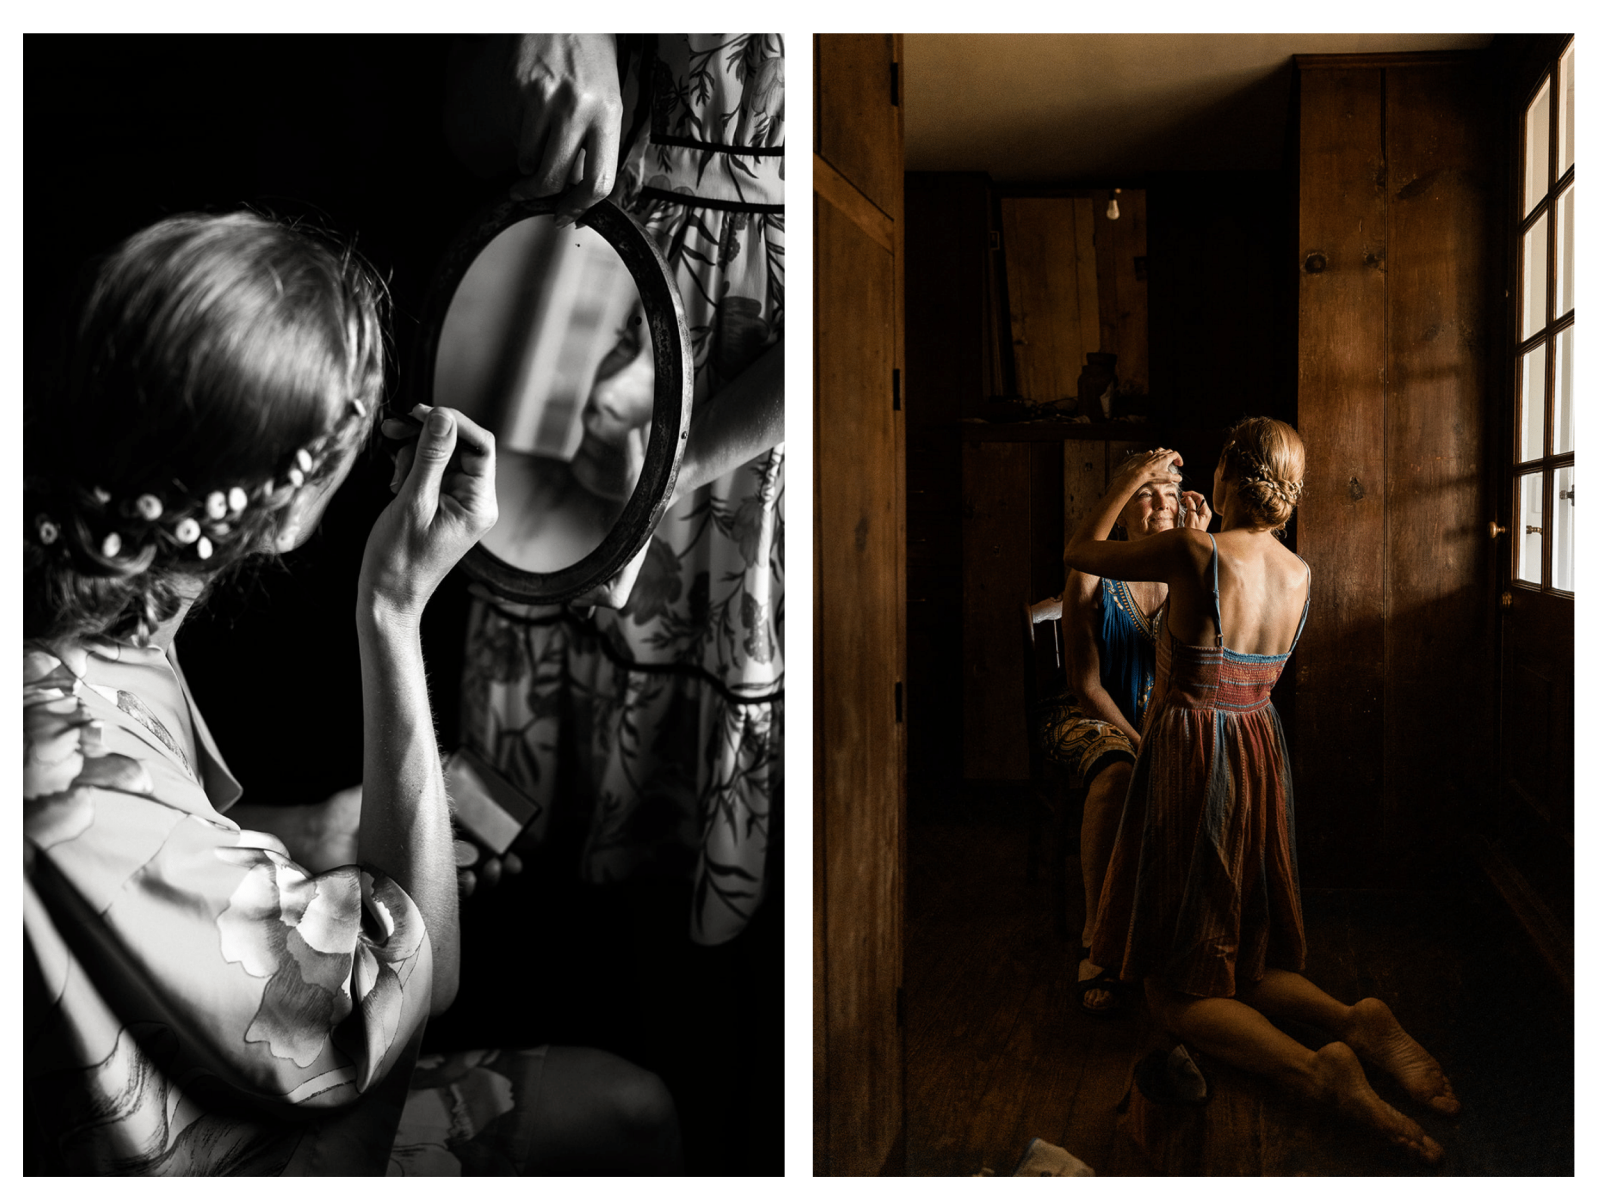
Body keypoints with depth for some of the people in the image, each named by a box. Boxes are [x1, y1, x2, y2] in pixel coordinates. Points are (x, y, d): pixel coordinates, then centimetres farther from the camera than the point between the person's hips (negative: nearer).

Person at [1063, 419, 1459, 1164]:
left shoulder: (1194, 552, -14)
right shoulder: (1299, 574, 4)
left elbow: (1081, 552, -1)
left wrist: (1133, 477, 11)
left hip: (1190, 764, -6)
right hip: (1262, 760, 7)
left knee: (1178, 990, 1)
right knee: (1250, 966, 19)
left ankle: (1317, 1071, -23)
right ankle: (1357, 1023, -9)